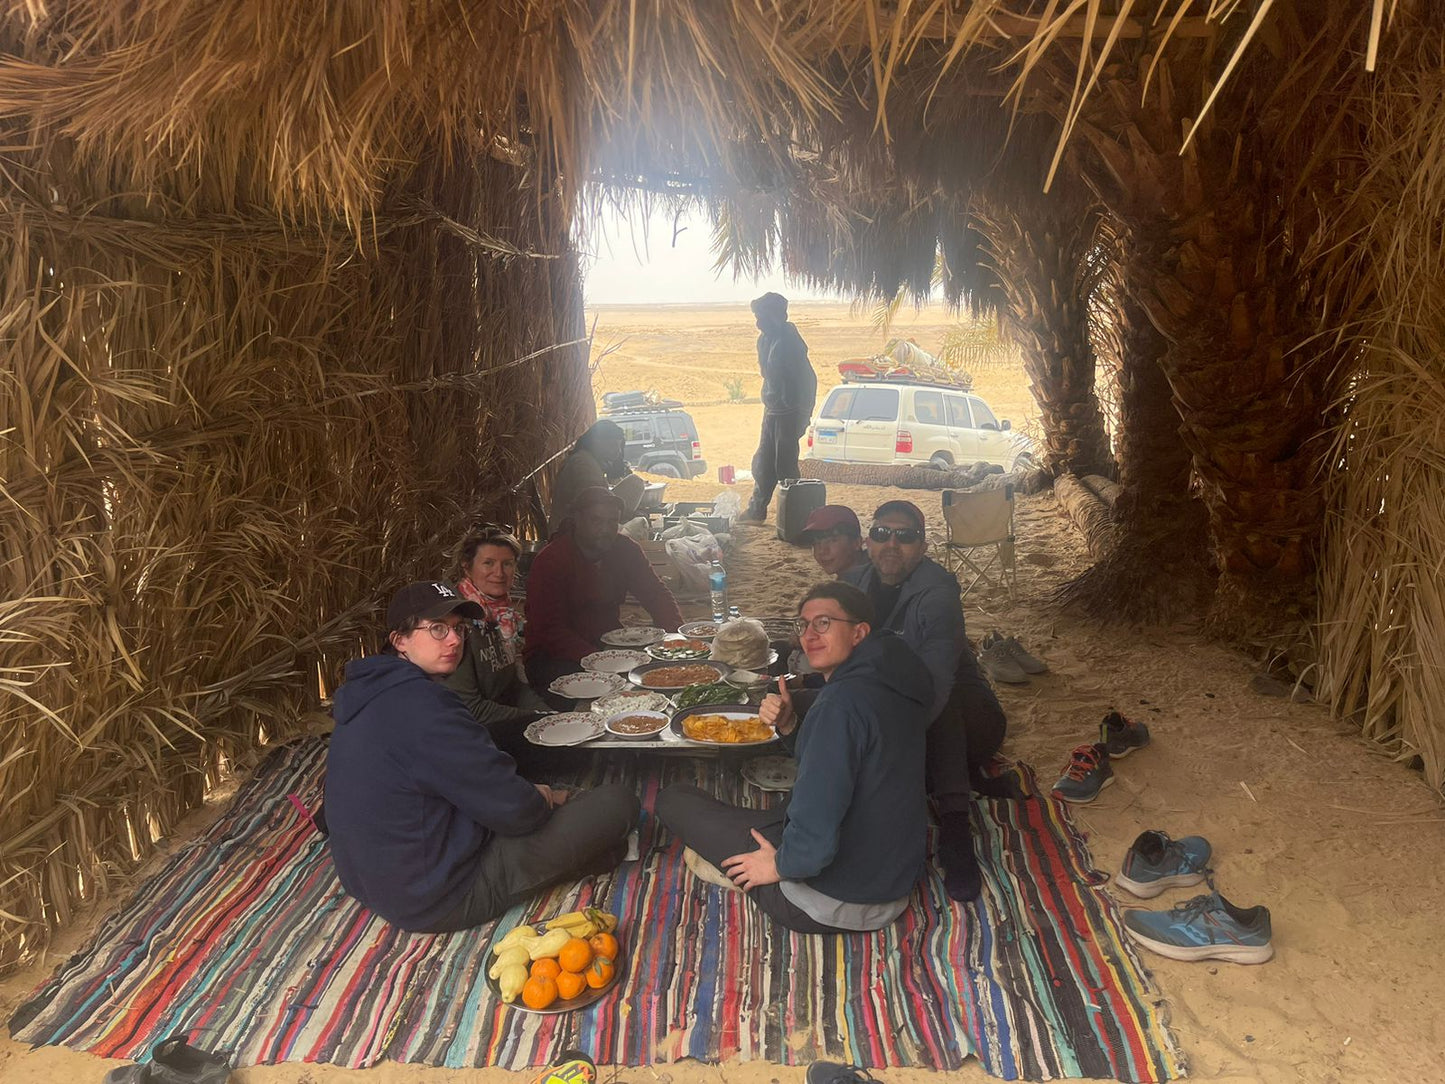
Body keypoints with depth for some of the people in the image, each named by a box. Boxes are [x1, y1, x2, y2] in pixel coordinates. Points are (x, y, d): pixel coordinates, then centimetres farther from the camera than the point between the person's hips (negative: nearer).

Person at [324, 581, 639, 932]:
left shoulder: (368, 693, 5)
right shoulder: (420, 704, -26)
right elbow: (512, 809, -22)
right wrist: (547, 798, 0)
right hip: (437, 902, -10)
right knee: (617, 802, -7)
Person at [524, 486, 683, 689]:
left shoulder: (625, 549, 2)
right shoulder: (550, 560, -16)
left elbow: (656, 594, 3)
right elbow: (549, 629, -21)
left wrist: (678, 632, -19)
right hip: (552, 656, -6)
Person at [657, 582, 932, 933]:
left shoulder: (845, 700, -26)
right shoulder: (890, 683, 3)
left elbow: (816, 841, -32)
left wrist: (780, 864, -11)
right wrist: (789, 727, 0)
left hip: (833, 906, -9)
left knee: (674, 799, 2)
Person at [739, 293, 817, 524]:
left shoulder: (789, 342, -19)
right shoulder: (765, 339, 8)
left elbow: (807, 379, -19)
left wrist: (803, 414, -19)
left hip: (788, 412, -9)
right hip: (772, 409, 9)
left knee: (785, 465, -3)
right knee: (763, 462, 14)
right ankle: (757, 509, 24)